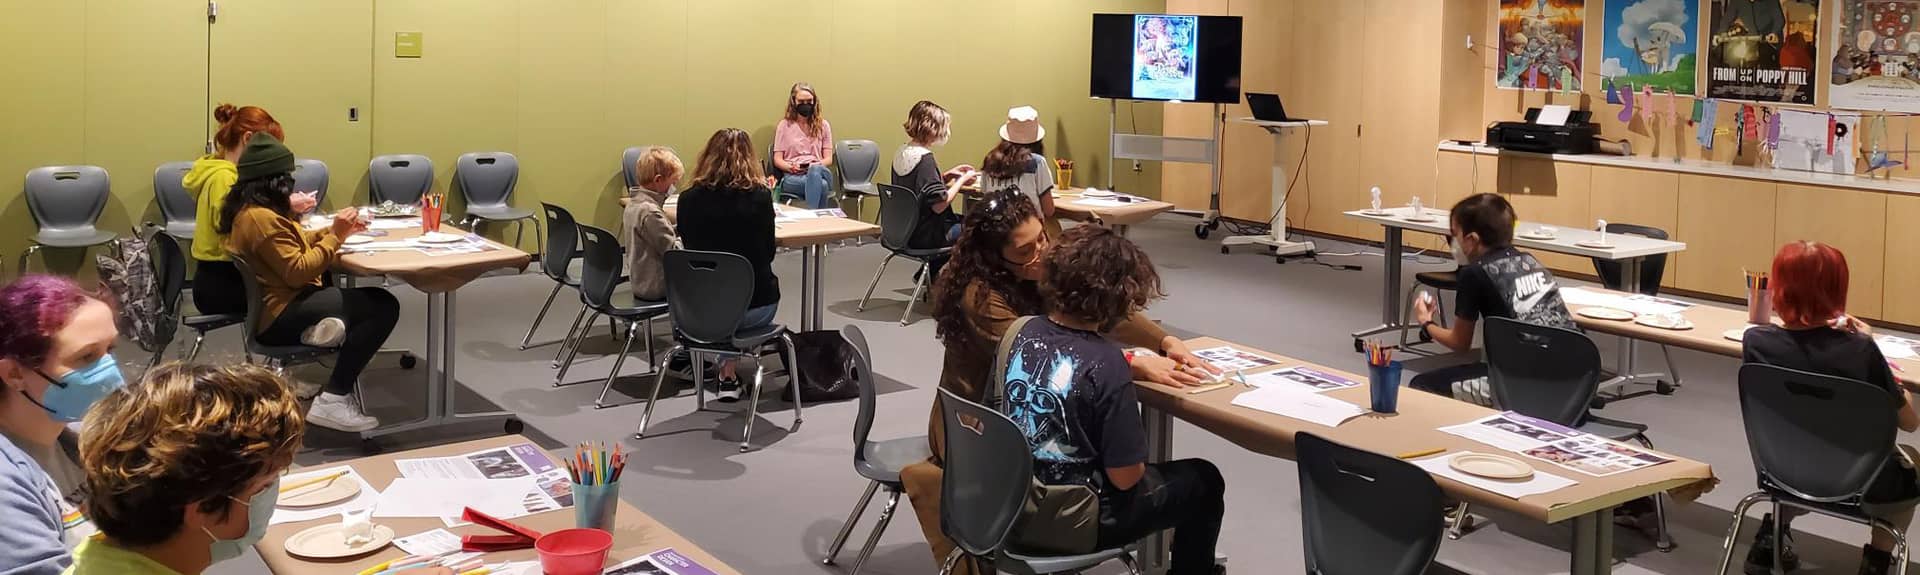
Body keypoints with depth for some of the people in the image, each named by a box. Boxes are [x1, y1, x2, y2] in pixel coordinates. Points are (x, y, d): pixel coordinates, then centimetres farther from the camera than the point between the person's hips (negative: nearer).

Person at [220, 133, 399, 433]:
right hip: (278, 317, -11)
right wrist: (335, 236, -16)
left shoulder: (247, 209, 11)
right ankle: (334, 399, -18)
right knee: (383, 306, -18)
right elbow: (298, 271, -23)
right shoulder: (260, 219, -21)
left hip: (272, 304, 11)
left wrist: (333, 231, 9)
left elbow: (293, 244, 21)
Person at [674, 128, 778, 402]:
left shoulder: (689, 199, -5)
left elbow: (691, 249, 9)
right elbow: (768, 252, 4)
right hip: (753, 305, -2)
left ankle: (727, 376, 33)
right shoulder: (760, 196, -9)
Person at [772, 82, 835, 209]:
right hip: (792, 177, -2)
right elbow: (777, 160, 8)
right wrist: (791, 167, -14)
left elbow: (828, 159, 11)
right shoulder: (784, 125, 11)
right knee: (820, 184, -39)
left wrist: (816, 166, -12)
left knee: (815, 171, -41)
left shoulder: (823, 125, 15)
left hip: (818, 171, 2)